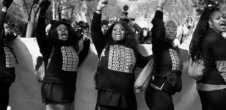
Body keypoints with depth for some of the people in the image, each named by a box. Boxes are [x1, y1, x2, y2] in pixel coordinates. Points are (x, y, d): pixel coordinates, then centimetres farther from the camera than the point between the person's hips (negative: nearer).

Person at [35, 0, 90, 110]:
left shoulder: (73, 47, 14)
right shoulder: (50, 46, -4)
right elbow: (40, 34, -19)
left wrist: (86, 47, 22)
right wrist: (42, 13, -28)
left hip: (69, 89, 6)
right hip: (53, 88, -6)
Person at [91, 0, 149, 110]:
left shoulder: (132, 50, 17)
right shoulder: (104, 46, 10)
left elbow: (145, 62, 29)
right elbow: (95, 30, -1)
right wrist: (99, 10, -8)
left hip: (126, 97, 2)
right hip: (107, 95, -2)